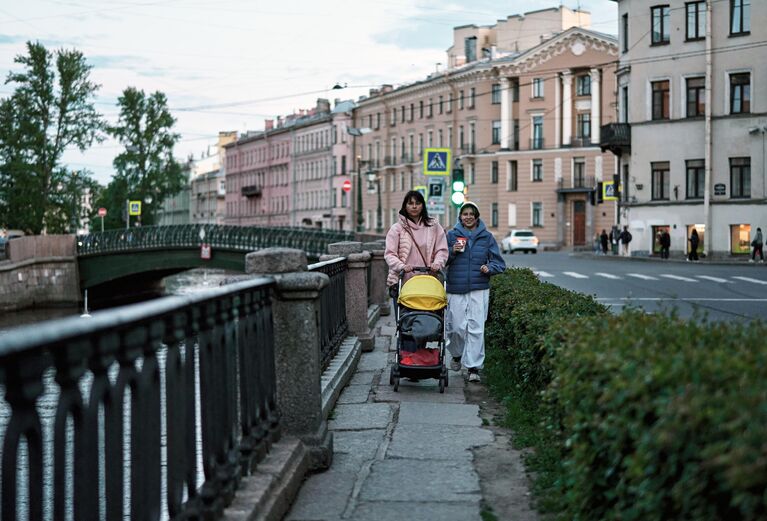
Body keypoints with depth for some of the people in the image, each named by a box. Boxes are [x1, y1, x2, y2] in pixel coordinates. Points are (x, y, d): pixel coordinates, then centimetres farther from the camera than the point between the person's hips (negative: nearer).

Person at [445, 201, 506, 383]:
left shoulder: (486, 237, 7)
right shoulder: (452, 235, 7)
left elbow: (499, 263, 9)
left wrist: (489, 268, -12)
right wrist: (452, 252, -10)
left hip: (479, 289, 0)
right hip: (456, 288, 0)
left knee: (476, 328, -6)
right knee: (456, 326, 3)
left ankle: (474, 367, -1)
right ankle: (456, 354, 33)